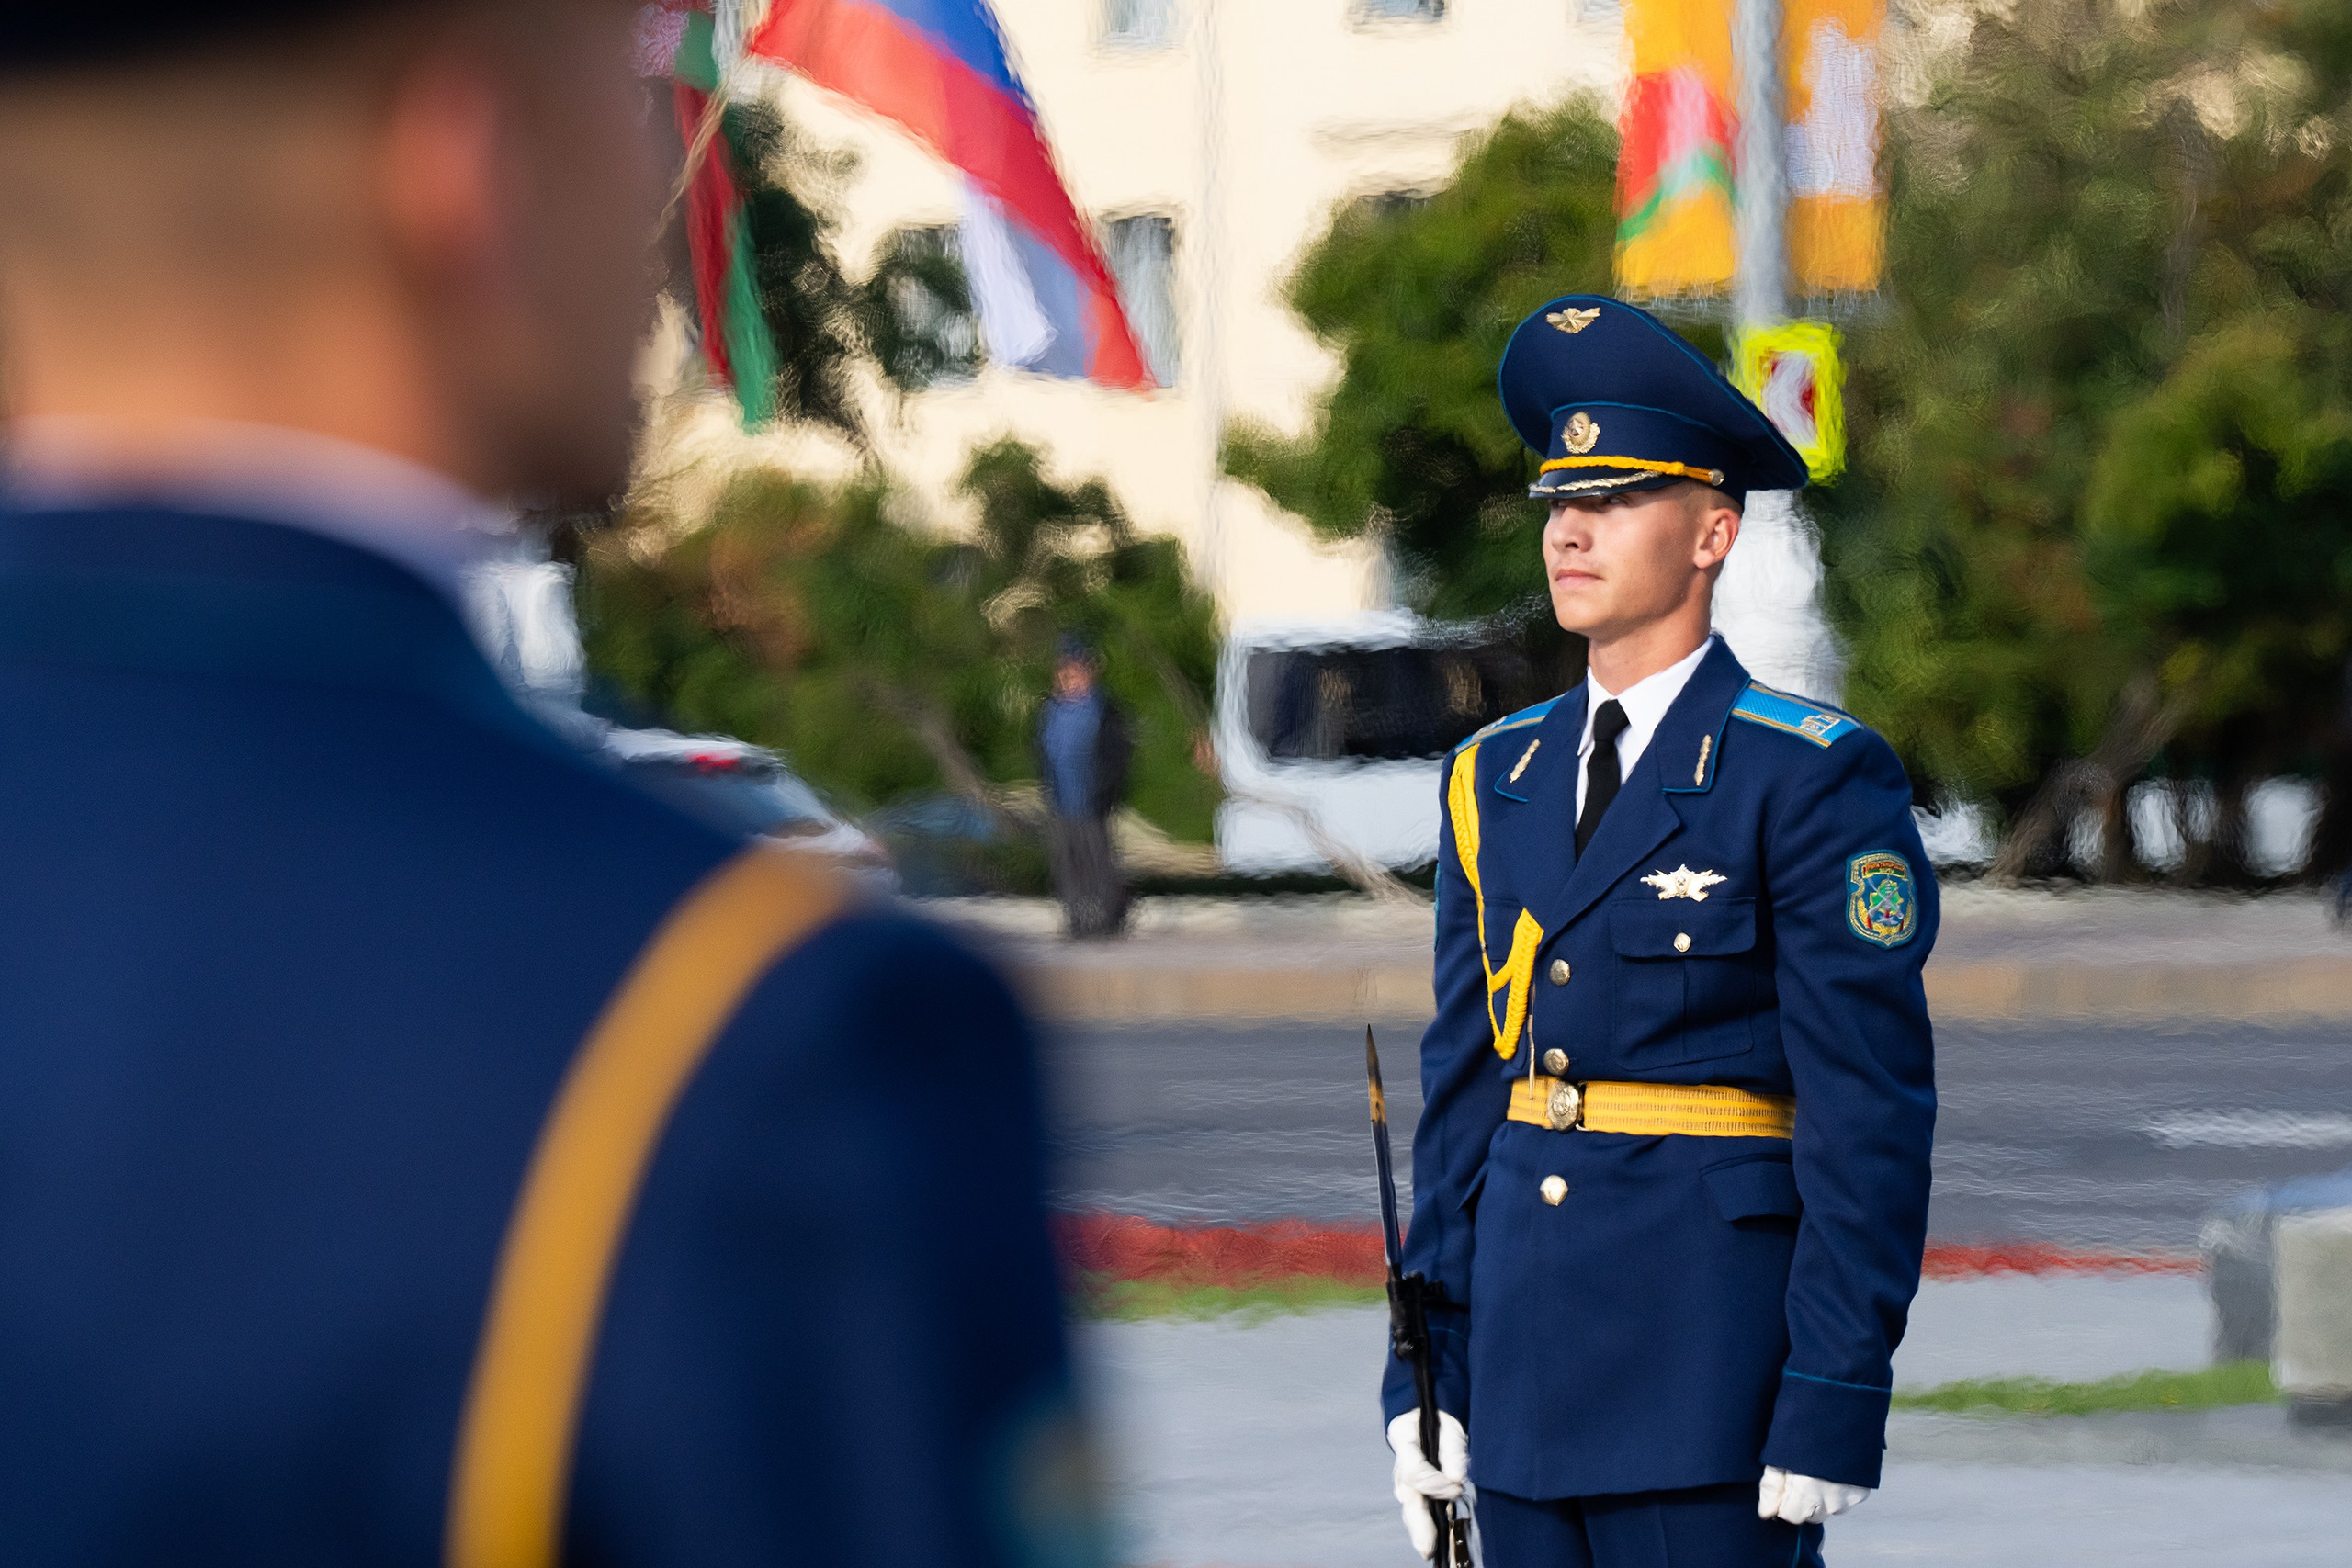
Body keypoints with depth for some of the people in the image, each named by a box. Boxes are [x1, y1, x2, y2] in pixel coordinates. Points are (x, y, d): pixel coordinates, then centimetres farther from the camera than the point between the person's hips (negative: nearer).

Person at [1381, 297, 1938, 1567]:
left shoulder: (1813, 781, -6)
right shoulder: (1498, 778, 13)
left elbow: (1871, 1114, -10)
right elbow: (1462, 1084, 15)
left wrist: (1832, 1411, -15)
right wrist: (1424, 1371, 9)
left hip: (1714, 1367, -6)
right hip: (1526, 1365, 6)